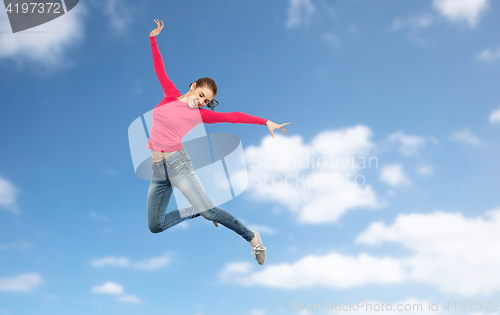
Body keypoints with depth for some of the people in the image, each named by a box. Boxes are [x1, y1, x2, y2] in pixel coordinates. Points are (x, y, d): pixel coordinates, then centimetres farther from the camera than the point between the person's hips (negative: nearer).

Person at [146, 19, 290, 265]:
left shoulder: (200, 115, 0)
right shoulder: (171, 95, 8)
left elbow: (232, 117, -5)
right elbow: (160, 69, 18)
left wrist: (266, 122, -11)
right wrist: (153, 38, 23)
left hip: (177, 163, -4)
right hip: (157, 167, 4)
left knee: (209, 211, -18)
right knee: (155, 226, 6)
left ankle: (251, 237, 2)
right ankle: (196, 211, 25)